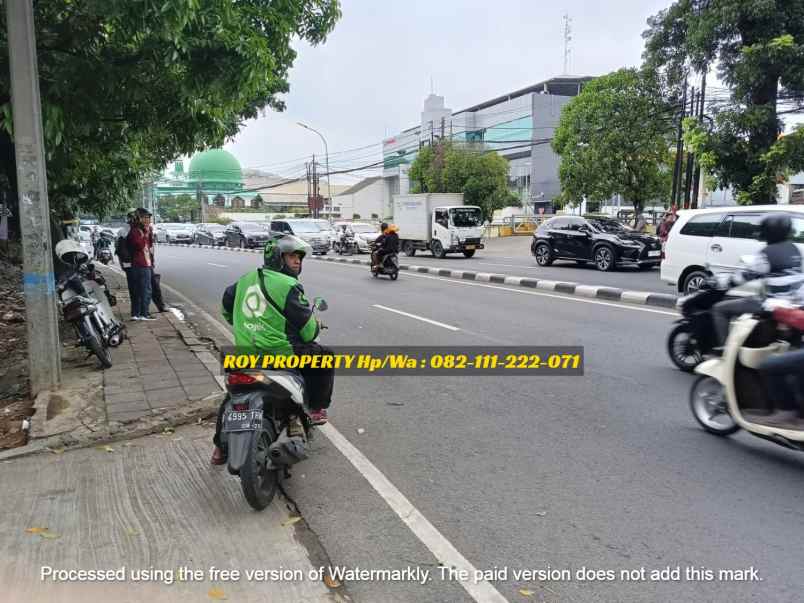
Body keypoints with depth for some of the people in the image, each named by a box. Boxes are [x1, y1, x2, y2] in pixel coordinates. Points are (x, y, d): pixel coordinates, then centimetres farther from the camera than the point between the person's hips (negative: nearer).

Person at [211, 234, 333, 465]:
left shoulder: (246, 279, 10)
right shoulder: (288, 286, -12)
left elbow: (227, 302, 24)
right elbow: (306, 325, -10)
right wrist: (315, 329, 13)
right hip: (280, 353, -7)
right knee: (325, 356, 14)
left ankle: (220, 447, 30)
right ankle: (316, 408, 19)